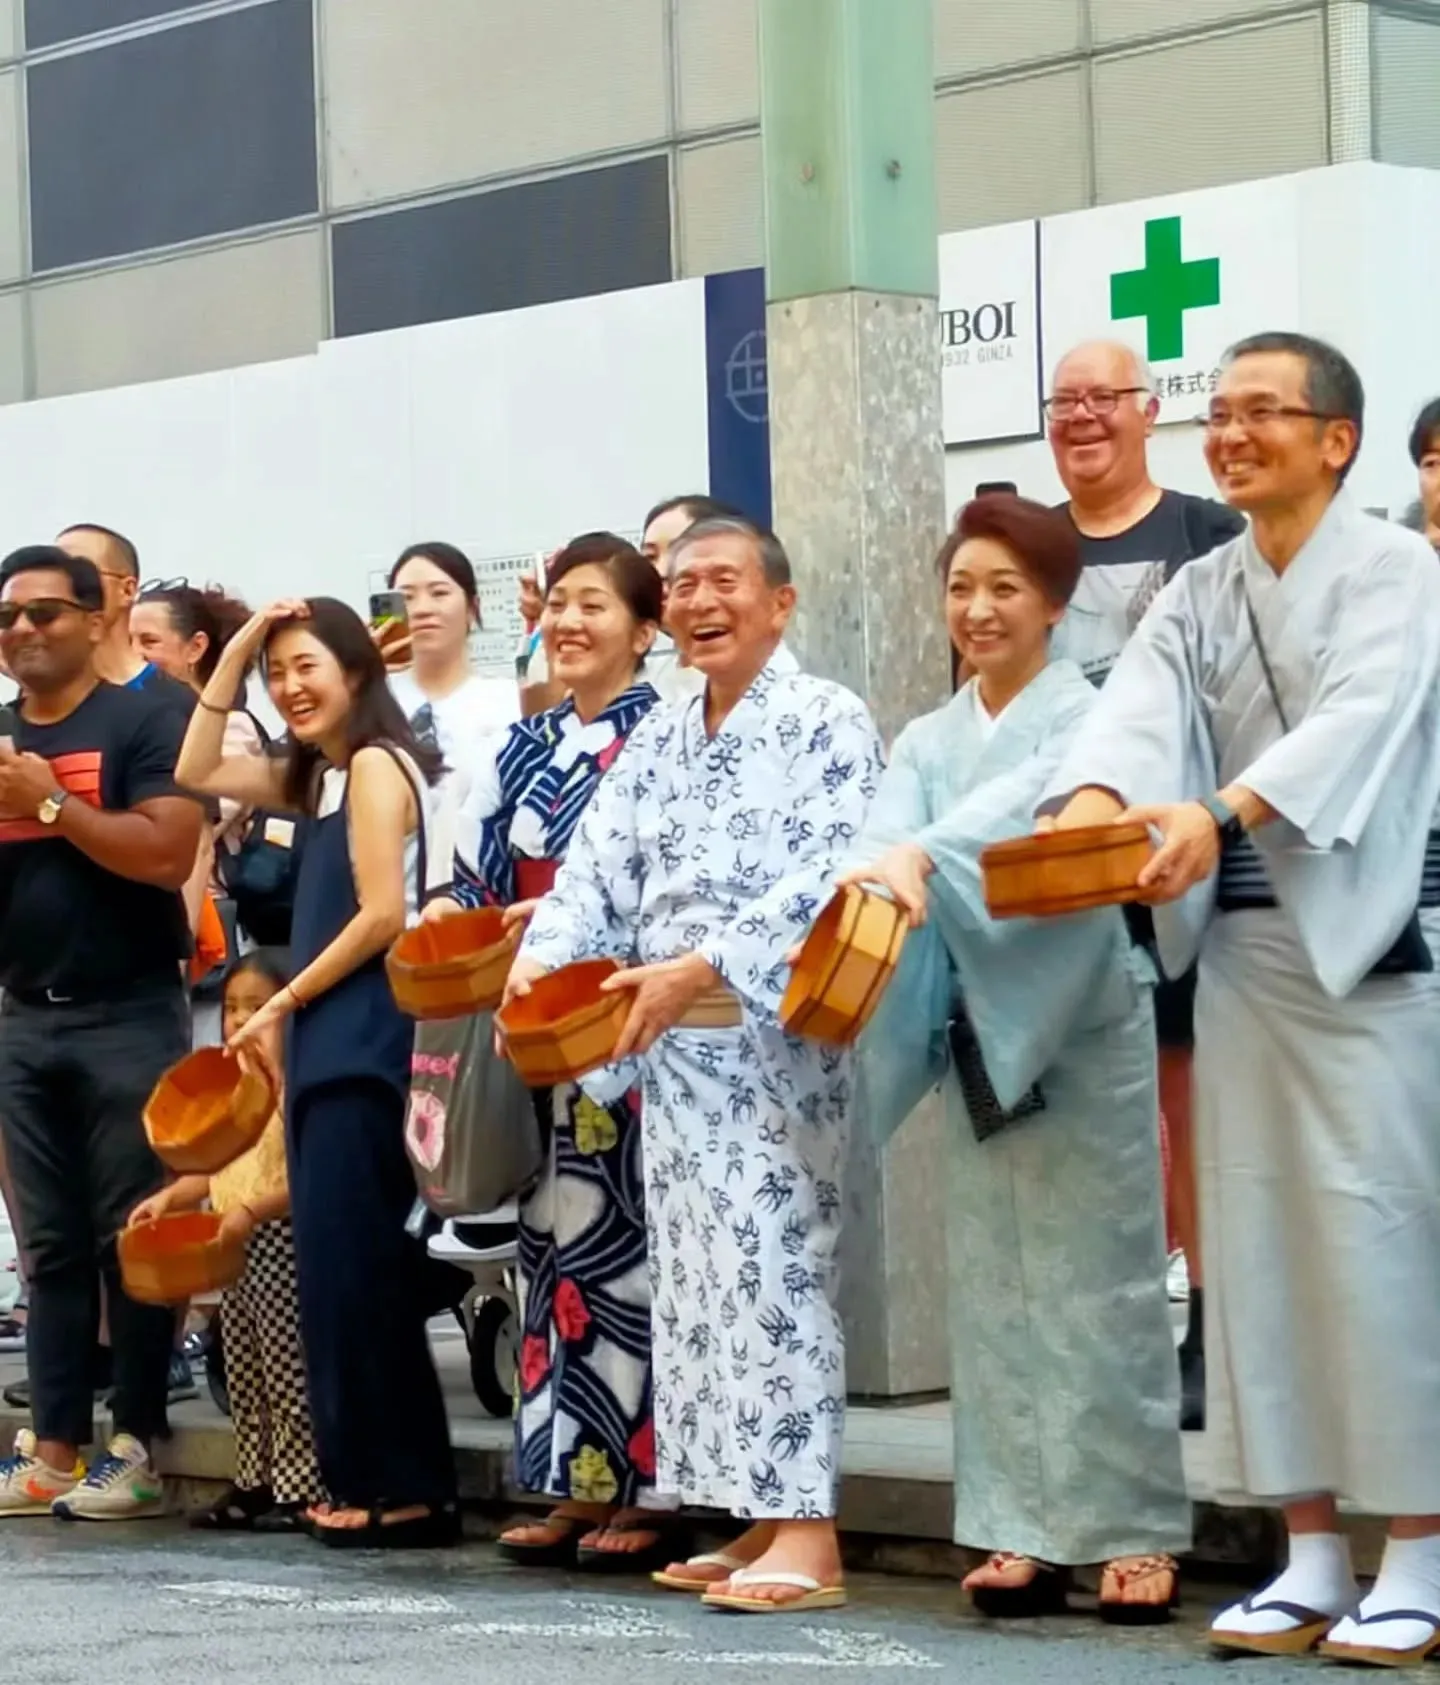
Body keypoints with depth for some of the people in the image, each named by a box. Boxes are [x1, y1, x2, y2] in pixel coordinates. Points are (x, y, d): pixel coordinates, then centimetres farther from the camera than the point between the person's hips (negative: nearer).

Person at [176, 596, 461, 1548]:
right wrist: (231, 658, 13)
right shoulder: (321, 775, 17)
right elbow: (195, 776, 22)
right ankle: (373, 1478, 12)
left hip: (365, 1040, -10)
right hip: (330, 1041, 10)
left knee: (354, 1261, -9)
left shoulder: (376, 763, -10)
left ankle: (404, 1488, -6)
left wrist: (282, 1003, -8)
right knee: (341, 1263, 9)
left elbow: (385, 916, -17)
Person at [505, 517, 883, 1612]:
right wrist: (541, 958, -9)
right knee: (701, 1280, 7)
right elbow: (596, 869, 11)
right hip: (673, 1054, 8)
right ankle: (761, 1520, 13)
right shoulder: (656, 742, 17)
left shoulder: (825, 722, -5)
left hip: (776, 1041, -8)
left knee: (771, 1273, -12)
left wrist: (700, 967, -25)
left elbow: (827, 878, -17)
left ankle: (807, 1534, -11)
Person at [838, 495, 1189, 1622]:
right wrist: (869, 884, -30)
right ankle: (1030, 1528, 10)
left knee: (1100, 1279, -3)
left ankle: (1134, 1530, 3)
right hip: (979, 1034, 5)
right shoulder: (926, 743, 12)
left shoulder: (1088, 719, -4)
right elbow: (887, 843, -6)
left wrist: (923, 855, -42)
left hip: (1082, 1027, -5)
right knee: (999, 1286, 5)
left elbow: (1036, 803, -25)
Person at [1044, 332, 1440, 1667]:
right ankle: (1310, 1555, 14)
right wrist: (1093, 799, -27)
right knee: (1258, 1244, 6)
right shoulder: (1198, 595, 12)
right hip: (1240, 945, 6)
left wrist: (1221, 815, -36)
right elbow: (1138, 708, -5)